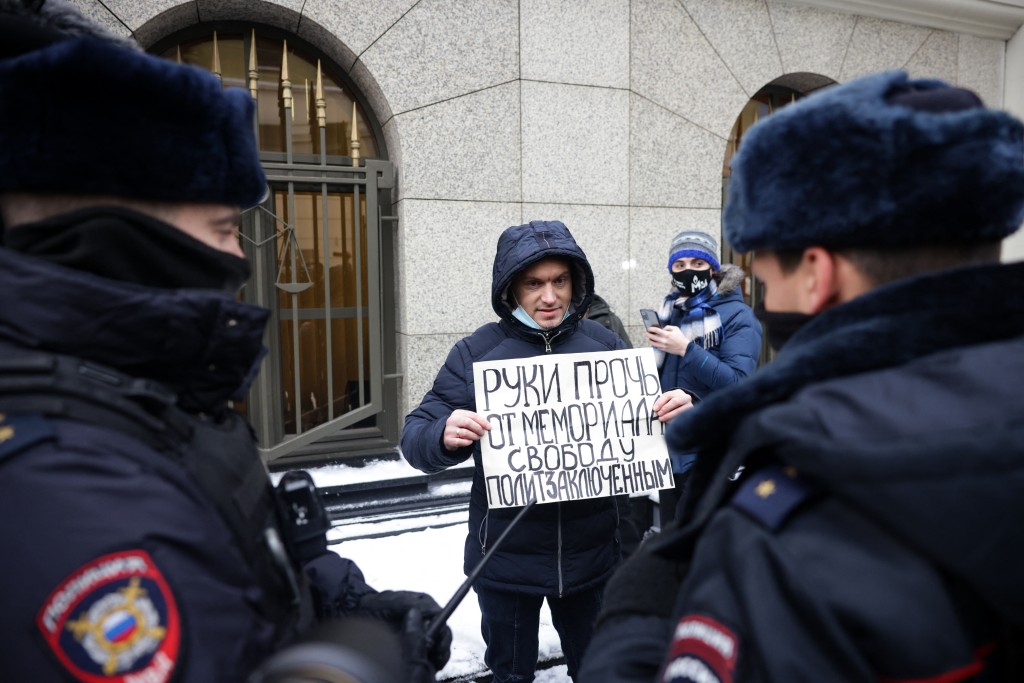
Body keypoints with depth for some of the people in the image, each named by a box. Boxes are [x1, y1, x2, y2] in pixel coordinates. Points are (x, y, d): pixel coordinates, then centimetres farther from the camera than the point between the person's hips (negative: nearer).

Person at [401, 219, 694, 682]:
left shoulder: (604, 345, -3)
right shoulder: (476, 353, -9)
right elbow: (416, 438, -10)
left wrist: (675, 412, -18)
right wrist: (444, 437, -33)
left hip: (591, 553, 2)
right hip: (506, 559, -1)